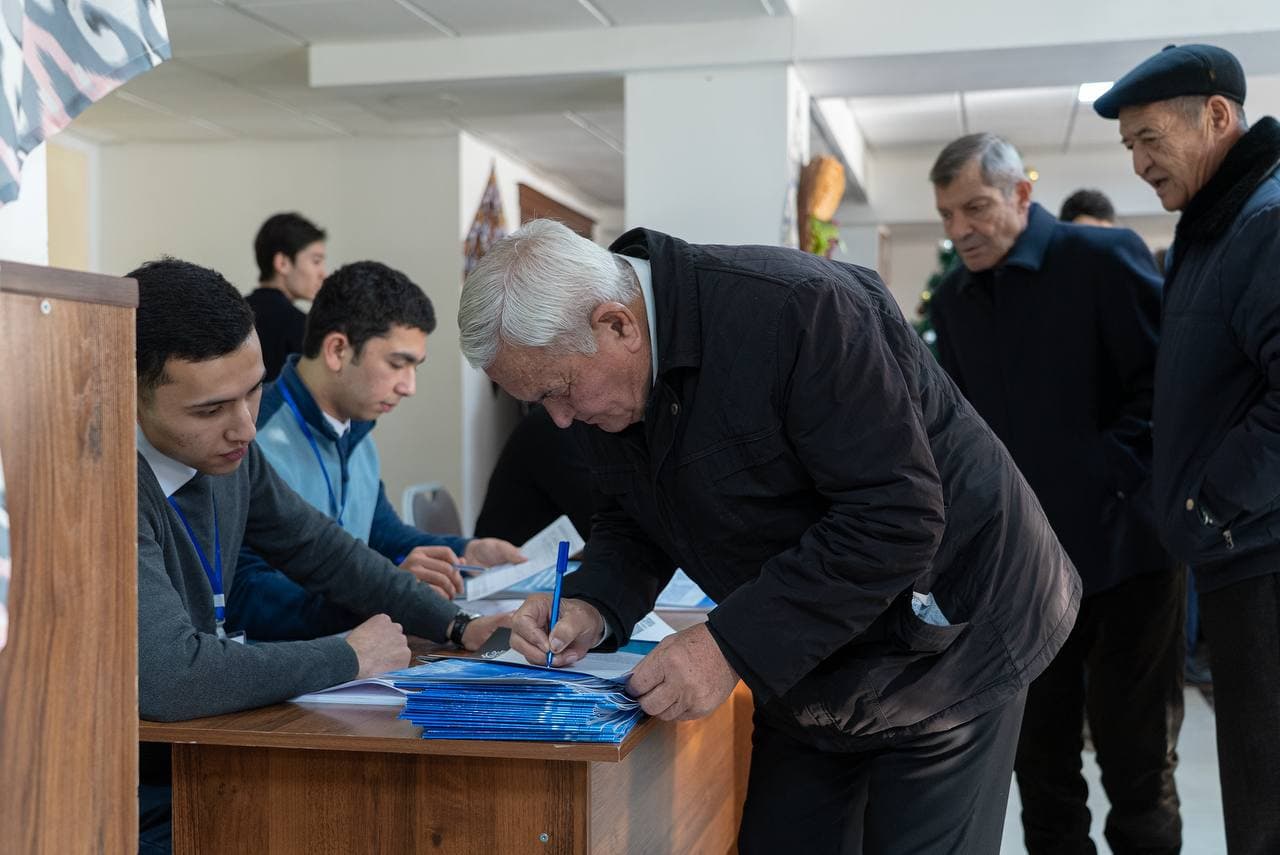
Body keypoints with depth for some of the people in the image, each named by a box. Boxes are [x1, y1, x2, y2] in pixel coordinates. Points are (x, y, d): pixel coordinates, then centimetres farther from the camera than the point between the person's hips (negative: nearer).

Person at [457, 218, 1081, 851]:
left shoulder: (796, 310, -30)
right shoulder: (595, 378, -6)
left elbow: (896, 517, -32)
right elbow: (630, 521, 8)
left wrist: (733, 646, -33)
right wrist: (593, 609, -14)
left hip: (941, 650, -6)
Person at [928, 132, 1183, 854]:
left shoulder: (1104, 257, -10)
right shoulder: (953, 299, 9)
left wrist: (1111, 471, -18)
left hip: (1122, 550, -5)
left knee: (1136, 760, 5)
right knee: (1039, 758, 12)